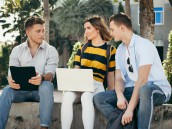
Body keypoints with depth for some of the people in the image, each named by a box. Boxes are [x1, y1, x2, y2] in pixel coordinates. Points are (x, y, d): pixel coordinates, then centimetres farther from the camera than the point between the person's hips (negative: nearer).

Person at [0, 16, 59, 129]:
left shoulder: (51, 51, 1)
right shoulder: (17, 50, 7)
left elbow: (50, 74, -11)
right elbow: (12, 73, -1)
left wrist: (42, 77, -37)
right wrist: (11, 80, -28)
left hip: (40, 89, -1)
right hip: (21, 89, 1)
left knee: (46, 86, -36)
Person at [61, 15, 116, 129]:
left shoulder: (110, 50, 8)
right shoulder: (82, 48, 19)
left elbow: (110, 75, 11)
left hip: (96, 85, -3)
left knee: (86, 96, -39)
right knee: (67, 95, -33)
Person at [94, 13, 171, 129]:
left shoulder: (144, 45, -15)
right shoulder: (120, 50, 10)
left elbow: (142, 80, -23)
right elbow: (119, 78, 5)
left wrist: (130, 109, -28)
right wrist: (120, 96, -19)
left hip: (157, 89, -7)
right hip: (133, 89, 7)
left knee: (145, 90, -42)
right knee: (99, 98, -11)